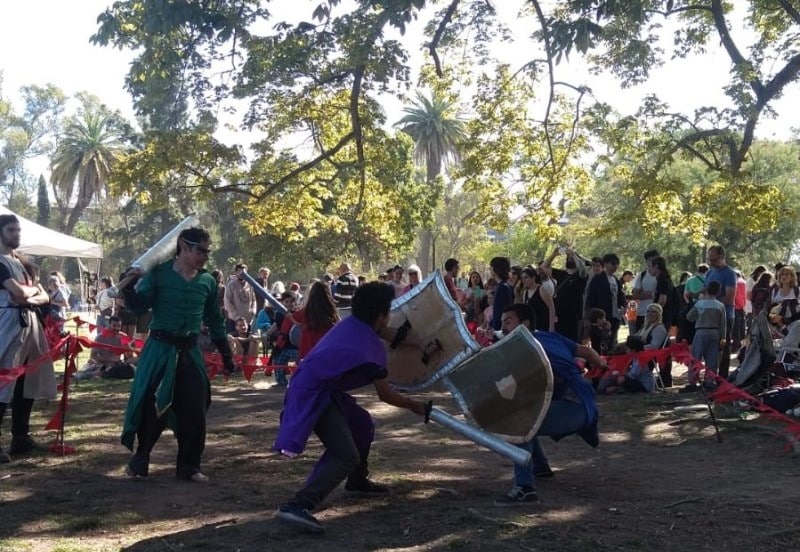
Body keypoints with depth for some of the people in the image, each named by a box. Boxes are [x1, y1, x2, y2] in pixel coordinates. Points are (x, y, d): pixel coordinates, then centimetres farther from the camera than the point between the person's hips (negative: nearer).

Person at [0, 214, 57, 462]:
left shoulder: (23, 262, 20)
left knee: (27, 384, 12)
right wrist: (34, 289, 3)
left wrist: (29, 298, -6)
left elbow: (45, 297, 15)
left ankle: (20, 438, 20)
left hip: (29, 322, 9)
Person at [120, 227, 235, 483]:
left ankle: (189, 466, 17)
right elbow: (138, 305, -8)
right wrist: (129, 287, -29)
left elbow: (215, 320, 14)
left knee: (194, 411, 3)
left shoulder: (208, 282, 6)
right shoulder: (159, 273, -6)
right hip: (160, 349, -4)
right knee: (152, 407, -3)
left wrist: (226, 354, 13)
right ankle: (139, 461, 16)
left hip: (190, 352, 4)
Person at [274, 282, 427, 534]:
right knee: (347, 456, -19)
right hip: (314, 395, -10)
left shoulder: (350, 325, 9)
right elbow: (385, 395, -1)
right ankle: (297, 505, -33)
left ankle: (357, 481, 46)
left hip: (316, 387, 10)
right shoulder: (372, 347, -12)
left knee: (363, 425, 26)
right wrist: (414, 405, 14)